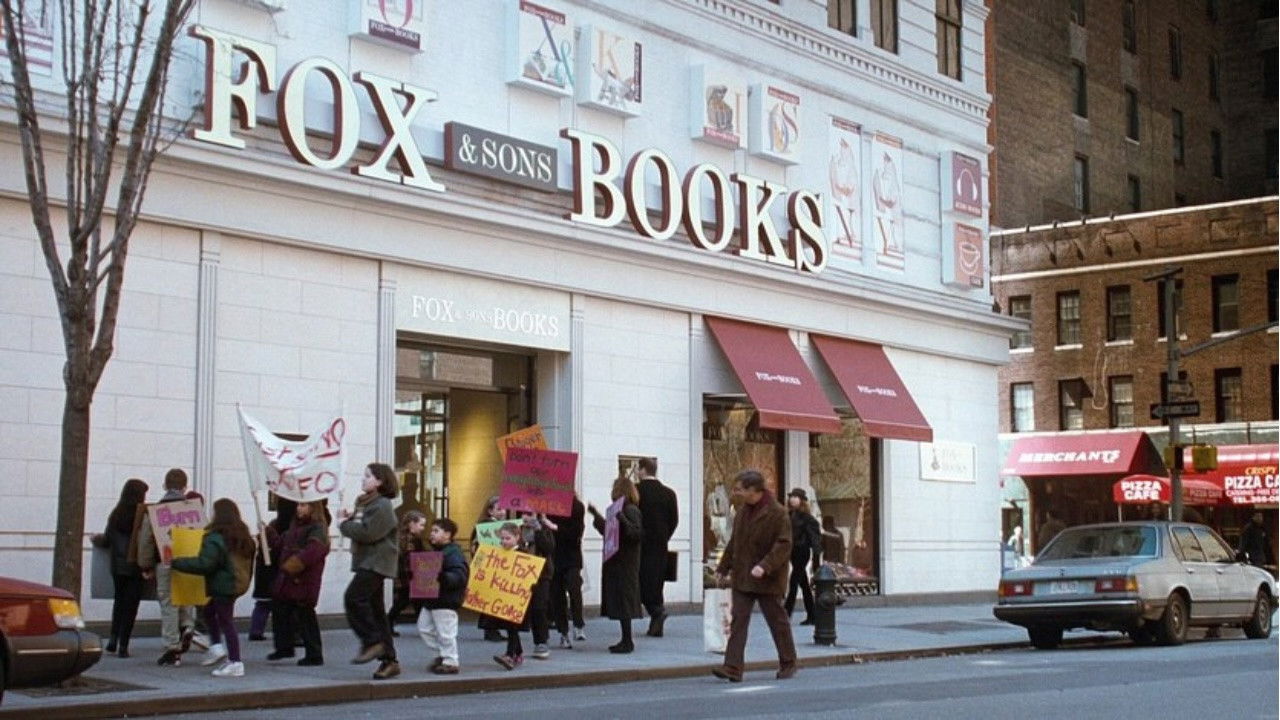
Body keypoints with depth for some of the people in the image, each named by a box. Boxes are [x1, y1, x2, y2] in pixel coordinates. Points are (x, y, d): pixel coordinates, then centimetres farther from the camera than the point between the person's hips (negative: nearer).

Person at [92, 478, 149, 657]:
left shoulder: (116, 515, 1)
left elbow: (107, 541, 6)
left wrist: (96, 539, 28)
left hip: (118, 566, 3)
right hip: (136, 566, -3)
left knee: (119, 600, 21)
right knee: (131, 603, 3)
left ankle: (113, 638, 12)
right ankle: (123, 645, 1)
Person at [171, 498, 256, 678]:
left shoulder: (216, 539, -19)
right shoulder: (242, 535, 8)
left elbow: (204, 564, -24)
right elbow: (249, 561, 16)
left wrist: (176, 562, -16)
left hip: (222, 586, -9)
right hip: (236, 584, 9)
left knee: (225, 621, -2)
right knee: (209, 611, 25)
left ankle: (235, 663, -1)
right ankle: (217, 647, 21)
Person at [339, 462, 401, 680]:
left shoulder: (382, 506, -12)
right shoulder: (364, 502, 19)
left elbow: (367, 533, -22)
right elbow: (359, 526, 22)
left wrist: (344, 524, -9)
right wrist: (348, 518, 4)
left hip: (377, 562, -10)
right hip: (366, 562, 10)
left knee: (354, 597, -22)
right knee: (375, 610, 8)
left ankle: (372, 642, -14)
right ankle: (389, 660, 10)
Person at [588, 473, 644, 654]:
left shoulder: (631, 511, -14)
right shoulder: (620, 510, 15)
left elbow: (637, 533, -25)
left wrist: (622, 519, -32)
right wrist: (596, 515, 31)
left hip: (625, 564, -10)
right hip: (616, 563, 10)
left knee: (623, 601, -7)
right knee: (618, 601, 12)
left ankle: (627, 642, -4)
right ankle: (625, 640, 17)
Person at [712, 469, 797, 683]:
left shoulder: (777, 513, -14)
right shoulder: (743, 511, 10)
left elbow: (783, 545, -19)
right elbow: (734, 543, 20)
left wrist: (765, 566, -30)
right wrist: (723, 567, 19)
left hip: (768, 581, -6)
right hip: (742, 578, 6)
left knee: (777, 621, 7)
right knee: (737, 621, -2)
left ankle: (788, 663, 22)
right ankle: (733, 668, -5)